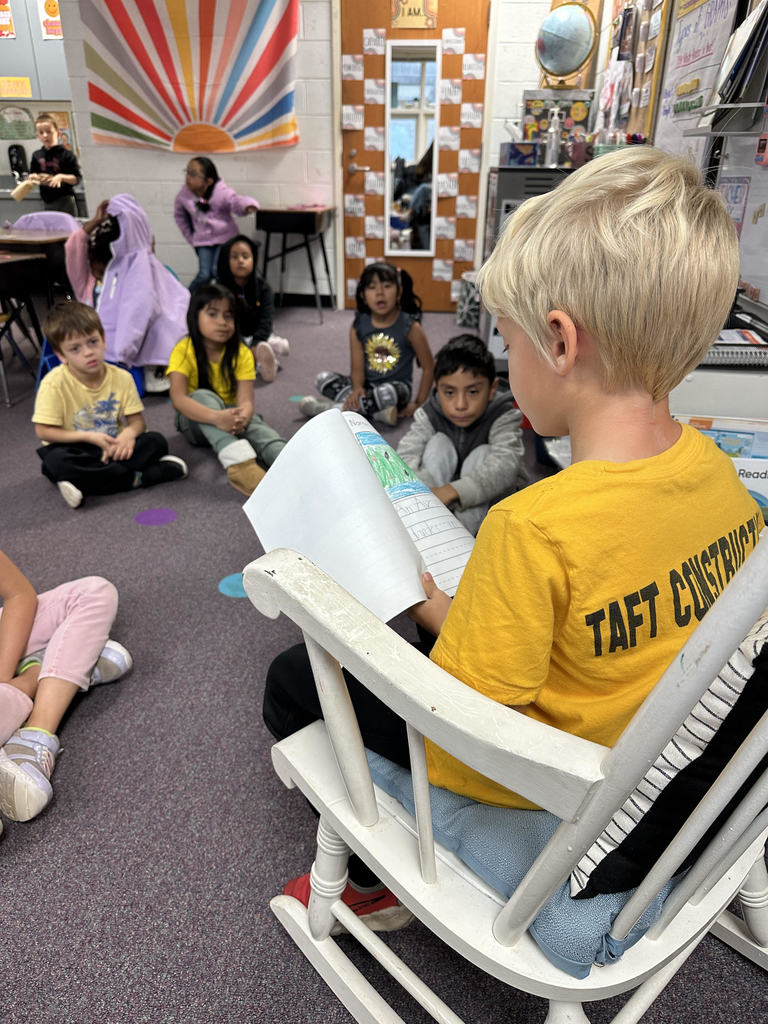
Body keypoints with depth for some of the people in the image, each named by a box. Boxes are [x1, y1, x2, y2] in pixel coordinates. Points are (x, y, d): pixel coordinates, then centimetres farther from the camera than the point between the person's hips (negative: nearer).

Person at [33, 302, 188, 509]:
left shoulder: (121, 377, -6)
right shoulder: (54, 383, -15)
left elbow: (137, 421, -3)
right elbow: (43, 431, -13)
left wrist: (129, 433, -28)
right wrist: (89, 437, -21)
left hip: (112, 448, 2)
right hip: (77, 450, -2)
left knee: (156, 441, -21)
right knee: (57, 461, -36)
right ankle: (135, 477, -26)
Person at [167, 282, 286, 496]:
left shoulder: (241, 354, -9)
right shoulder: (184, 351, -15)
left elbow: (246, 400, -20)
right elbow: (178, 398, -30)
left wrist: (242, 416, -46)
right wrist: (216, 417, -48)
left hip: (230, 414, 2)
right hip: (197, 422, -1)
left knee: (253, 422, -32)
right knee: (203, 396, -34)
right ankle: (239, 463, -57)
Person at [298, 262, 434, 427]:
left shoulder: (410, 327, -12)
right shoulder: (358, 326, -3)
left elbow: (429, 367, -6)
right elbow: (357, 367, -6)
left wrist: (418, 404, -9)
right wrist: (357, 388, -28)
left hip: (396, 386, -4)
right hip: (367, 385, 4)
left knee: (387, 393, -39)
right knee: (323, 378, -14)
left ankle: (333, 406, -20)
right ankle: (377, 411, -25)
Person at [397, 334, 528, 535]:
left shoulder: (504, 417, -23)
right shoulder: (429, 415, -15)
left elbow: (505, 465, -41)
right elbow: (406, 456, -29)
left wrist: (451, 492, -57)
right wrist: (428, 491, -52)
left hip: (492, 496, -2)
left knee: (483, 453, -29)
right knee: (439, 443, -23)